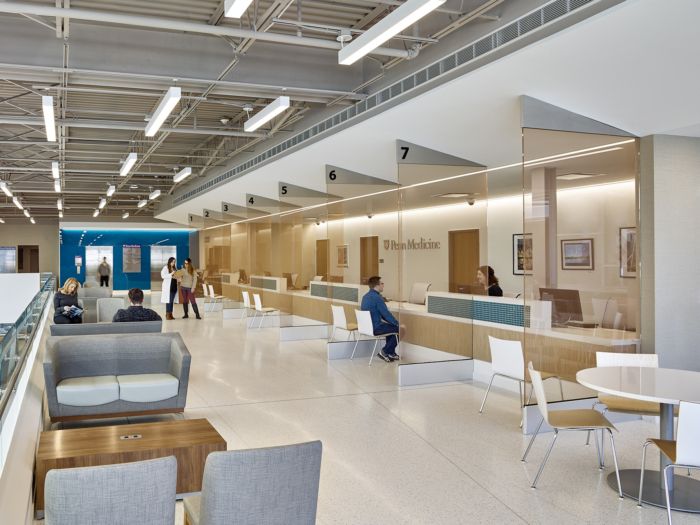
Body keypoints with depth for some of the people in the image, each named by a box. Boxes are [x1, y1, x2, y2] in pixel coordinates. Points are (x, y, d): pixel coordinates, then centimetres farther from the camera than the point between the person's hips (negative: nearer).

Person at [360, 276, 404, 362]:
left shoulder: (366, 296, 10)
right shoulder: (377, 297, -20)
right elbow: (386, 314, -17)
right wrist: (398, 324, -3)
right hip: (375, 328, -10)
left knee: (391, 326, 29)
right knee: (399, 329, 2)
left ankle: (391, 353, 30)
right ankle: (385, 352, 6)